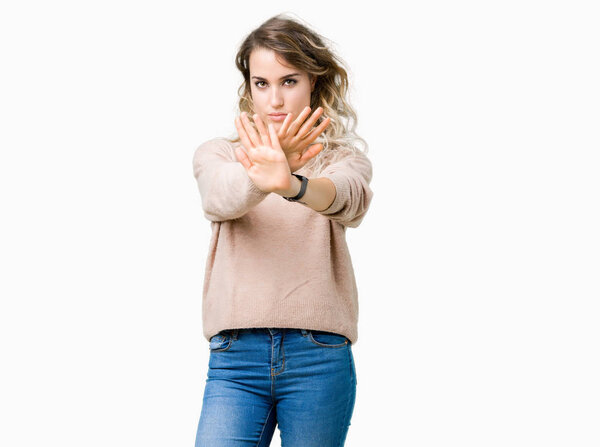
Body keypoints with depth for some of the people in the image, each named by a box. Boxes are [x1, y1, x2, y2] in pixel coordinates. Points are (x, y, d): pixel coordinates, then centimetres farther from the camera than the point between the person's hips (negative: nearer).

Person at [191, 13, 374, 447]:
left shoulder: (342, 157, 9)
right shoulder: (216, 154, 11)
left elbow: (349, 198, -16)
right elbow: (221, 197, -13)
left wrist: (293, 186, -39)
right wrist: (261, 177, -37)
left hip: (320, 358, 0)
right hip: (235, 358, 0)